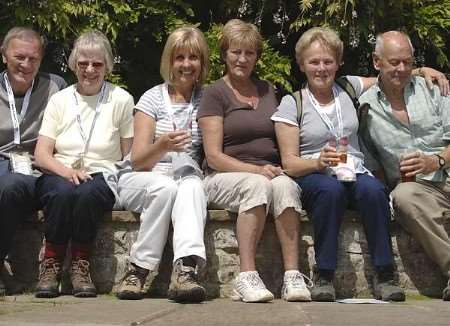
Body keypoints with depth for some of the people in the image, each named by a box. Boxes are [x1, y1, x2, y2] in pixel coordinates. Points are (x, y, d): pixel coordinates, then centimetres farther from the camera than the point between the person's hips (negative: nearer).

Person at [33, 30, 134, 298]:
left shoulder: (121, 99, 6)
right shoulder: (60, 100, 11)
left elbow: (130, 155, 6)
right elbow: (41, 154, 3)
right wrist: (67, 171, -16)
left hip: (101, 177, -1)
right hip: (59, 175, 1)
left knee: (88, 193, -36)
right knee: (63, 192, -35)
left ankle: (81, 265, -18)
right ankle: (52, 264, -19)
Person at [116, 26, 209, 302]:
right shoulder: (153, 98, 1)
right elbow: (138, 161, -6)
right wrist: (163, 146, -26)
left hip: (188, 179, 1)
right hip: (140, 181, -1)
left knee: (193, 185, -34)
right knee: (165, 186, -35)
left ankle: (186, 269, -50)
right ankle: (139, 268, -29)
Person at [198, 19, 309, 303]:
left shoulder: (267, 90, 20)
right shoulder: (215, 93, 3)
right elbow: (214, 156, -5)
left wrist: (277, 169, 2)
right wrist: (256, 170, -17)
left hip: (269, 172, 4)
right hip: (226, 177, -3)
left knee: (285, 185, -32)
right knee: (258, 185, -37)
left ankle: (293, 276, -37)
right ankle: (247, 277, -38)